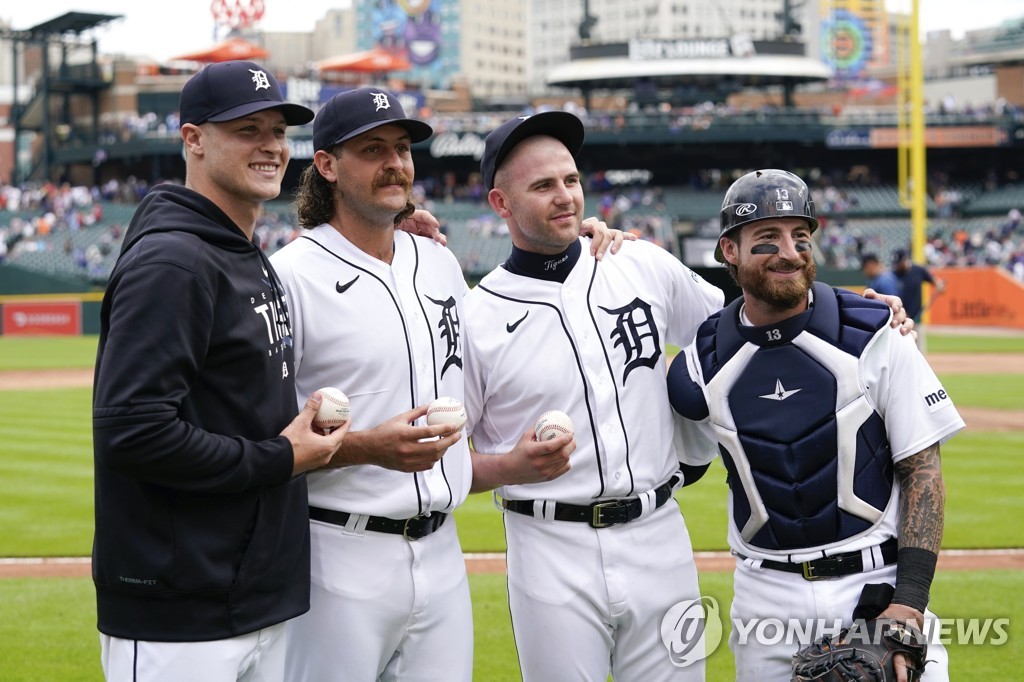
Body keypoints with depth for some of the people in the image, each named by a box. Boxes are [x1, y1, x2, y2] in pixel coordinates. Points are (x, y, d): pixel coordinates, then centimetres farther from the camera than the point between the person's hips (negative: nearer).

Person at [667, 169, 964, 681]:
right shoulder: (702, 365, 0)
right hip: (767, 598, 2)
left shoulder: (875, 336, -5)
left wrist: (909, 600, -13)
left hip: (877, 586, -2)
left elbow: (922, 471, -3)